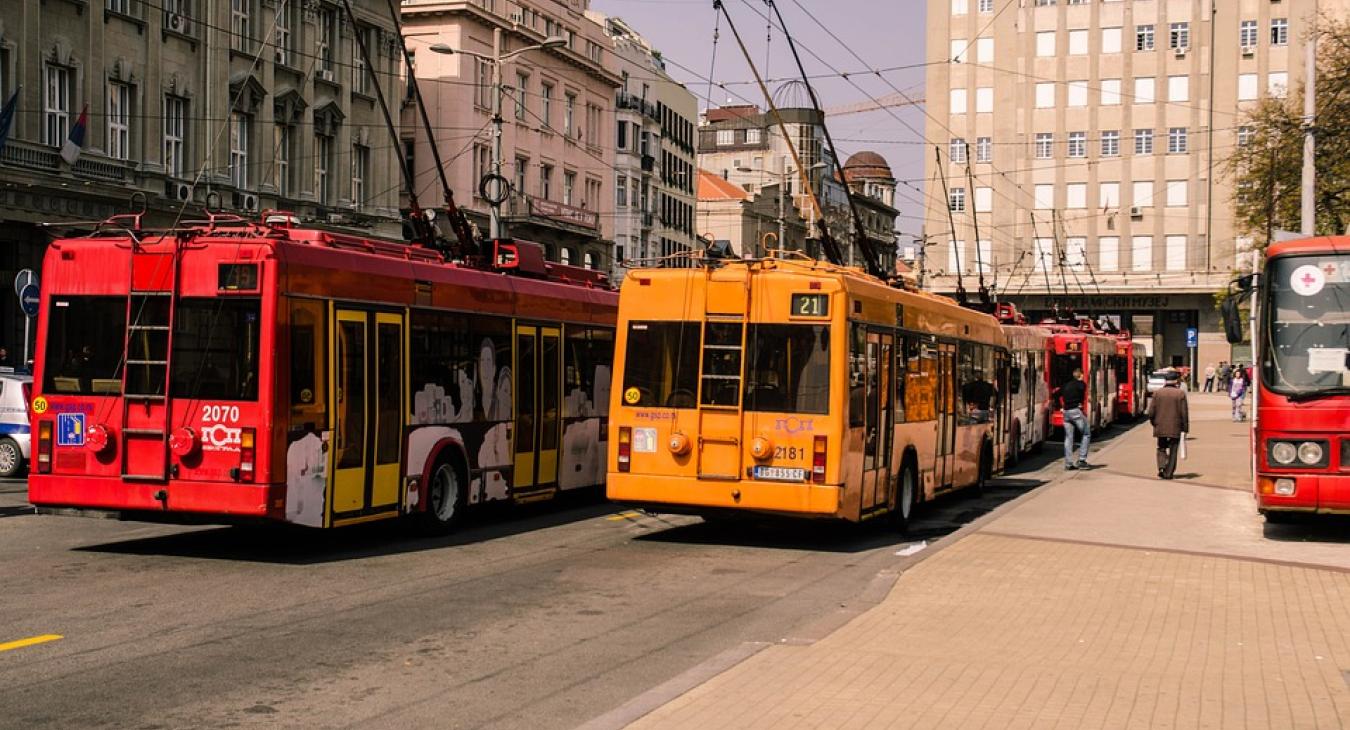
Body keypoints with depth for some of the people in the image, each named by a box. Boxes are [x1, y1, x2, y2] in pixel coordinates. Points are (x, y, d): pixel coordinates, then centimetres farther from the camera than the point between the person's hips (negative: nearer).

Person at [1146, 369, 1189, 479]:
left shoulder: (1158, 393, -1)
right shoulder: (1180, 393, -6)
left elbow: (1151, 412, -1)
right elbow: (1184, 413, -7)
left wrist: (1154, 423, 16)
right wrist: (1185, 428, 0)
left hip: (1160, 428, 2)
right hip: (1175, 429, -2)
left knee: (1161, 449, 15)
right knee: (1173, 451, 8)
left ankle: (1162, 467, -6)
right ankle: (1168, 473, 6)